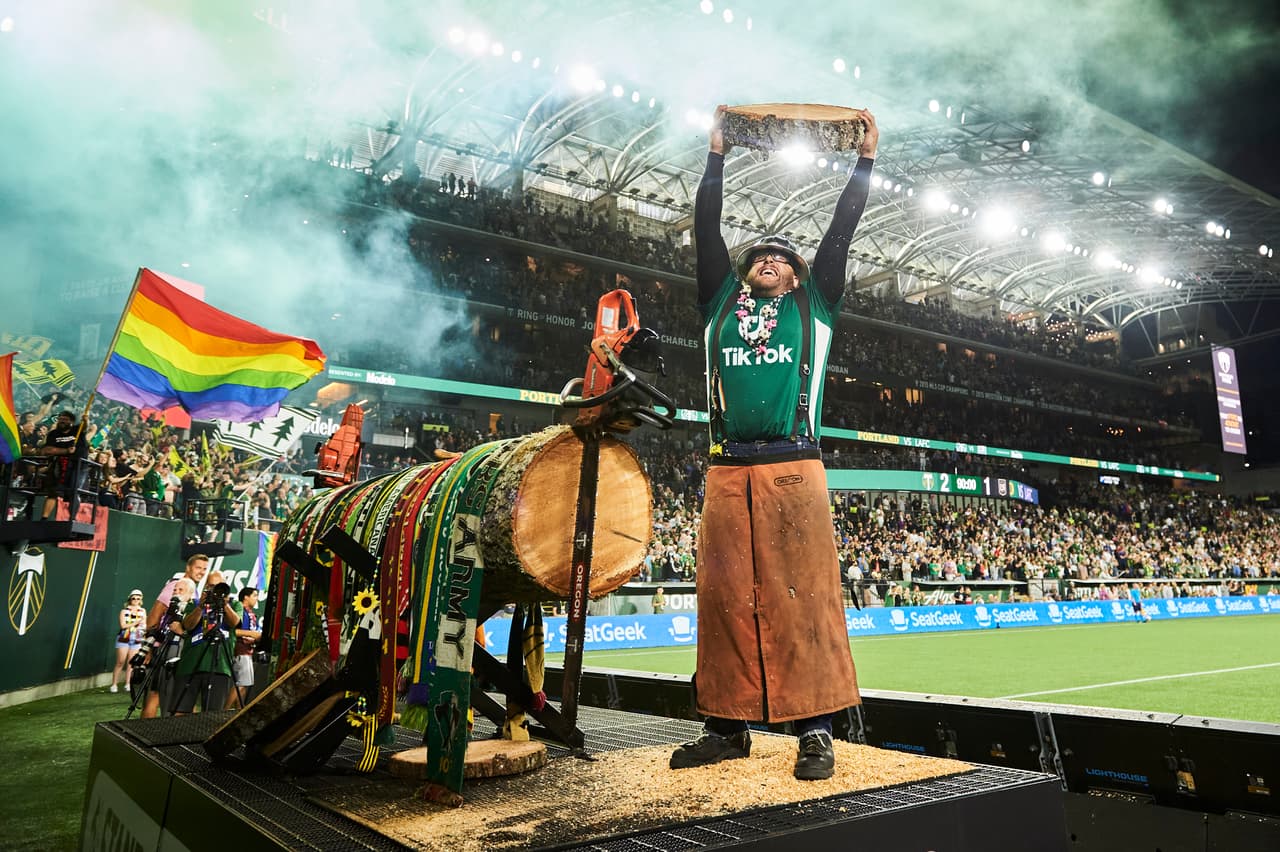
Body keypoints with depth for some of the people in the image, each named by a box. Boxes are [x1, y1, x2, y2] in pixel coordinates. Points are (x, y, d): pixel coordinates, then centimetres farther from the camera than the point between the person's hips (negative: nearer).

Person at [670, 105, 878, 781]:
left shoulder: (813, 305, 21)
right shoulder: (722, 302, 23)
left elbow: (840, 234, 19)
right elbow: (706, 232, 21)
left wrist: (865, 160, 22)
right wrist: (716, 156, 23)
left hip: (795, 467, -1)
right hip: (728, 470, 2)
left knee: (804, 594, -7)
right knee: (725, 595, -1)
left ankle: (815, 729, -3)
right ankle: (729, 725, 7)